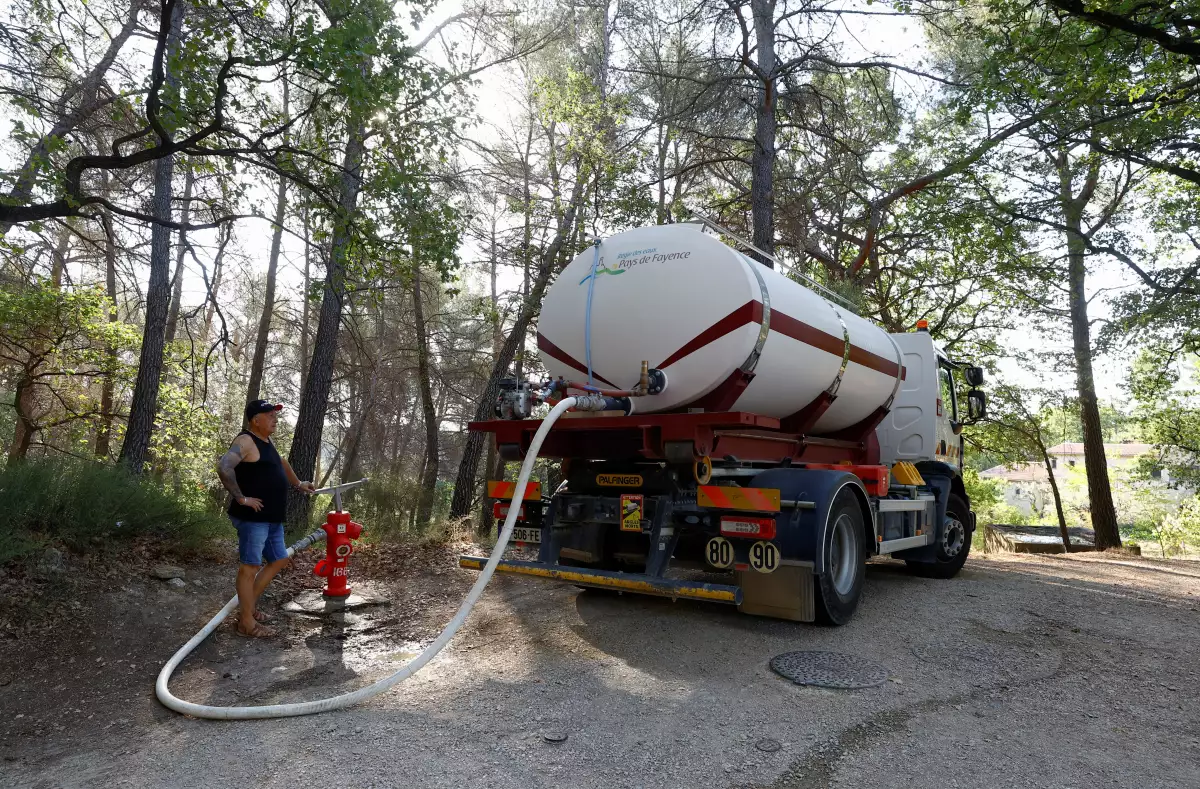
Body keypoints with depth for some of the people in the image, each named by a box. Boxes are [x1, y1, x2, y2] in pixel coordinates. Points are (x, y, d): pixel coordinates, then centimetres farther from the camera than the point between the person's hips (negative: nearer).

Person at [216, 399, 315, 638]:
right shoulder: (246, 441, -14)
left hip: (272, 518, 10)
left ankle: (248, 606, 27)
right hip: (252, 518, -10)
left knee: (279, 561, 16)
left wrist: (297, 484, 37)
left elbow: (282, 463, 35)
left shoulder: (267, 442, 15)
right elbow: (223, 467, -30)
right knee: (250, 566, -2)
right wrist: (242, 498, -24)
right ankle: (247, 622, 7)